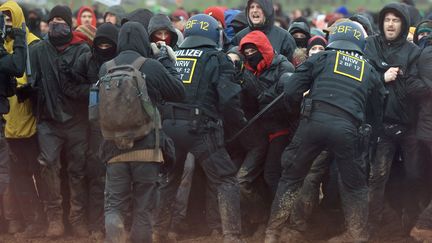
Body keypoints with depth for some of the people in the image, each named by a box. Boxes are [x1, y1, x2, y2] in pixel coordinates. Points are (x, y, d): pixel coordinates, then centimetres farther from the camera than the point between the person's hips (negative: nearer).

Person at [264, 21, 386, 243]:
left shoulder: (322, 57, 16)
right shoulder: (369, 71, 23)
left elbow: (290, 91, 10)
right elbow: (379, 106, 25)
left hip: (314, 121, 0)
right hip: (347, 128, 1)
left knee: (291, 176, 14)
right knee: (354, 184, 19)